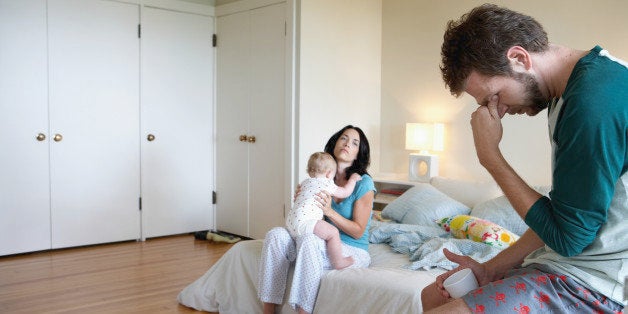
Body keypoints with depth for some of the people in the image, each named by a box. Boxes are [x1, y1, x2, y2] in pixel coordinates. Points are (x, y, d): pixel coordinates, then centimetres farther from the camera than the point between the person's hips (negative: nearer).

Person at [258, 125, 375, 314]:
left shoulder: (363, 183, -8)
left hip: (353, 251, -5)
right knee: (276, 234, -20)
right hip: (324, 244, 5)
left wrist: (329, 211, -20)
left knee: (308, 240, -35)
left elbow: (358, 232, -8)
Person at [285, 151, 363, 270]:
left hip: (290, 221, 9)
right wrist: (353, 179, 25)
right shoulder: (327, 184, 0)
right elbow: (345, 192, 11)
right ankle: (338, 262, -3)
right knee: (333, 232, -9)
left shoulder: (305, 182, 23)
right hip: (304, 222, -9)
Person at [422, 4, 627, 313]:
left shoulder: (594, 100, -24)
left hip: (590, 283, -10)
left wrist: (490, 155, -14)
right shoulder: (565, 96, 8)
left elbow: (566, 238, -19)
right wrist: (489, 269, 7)